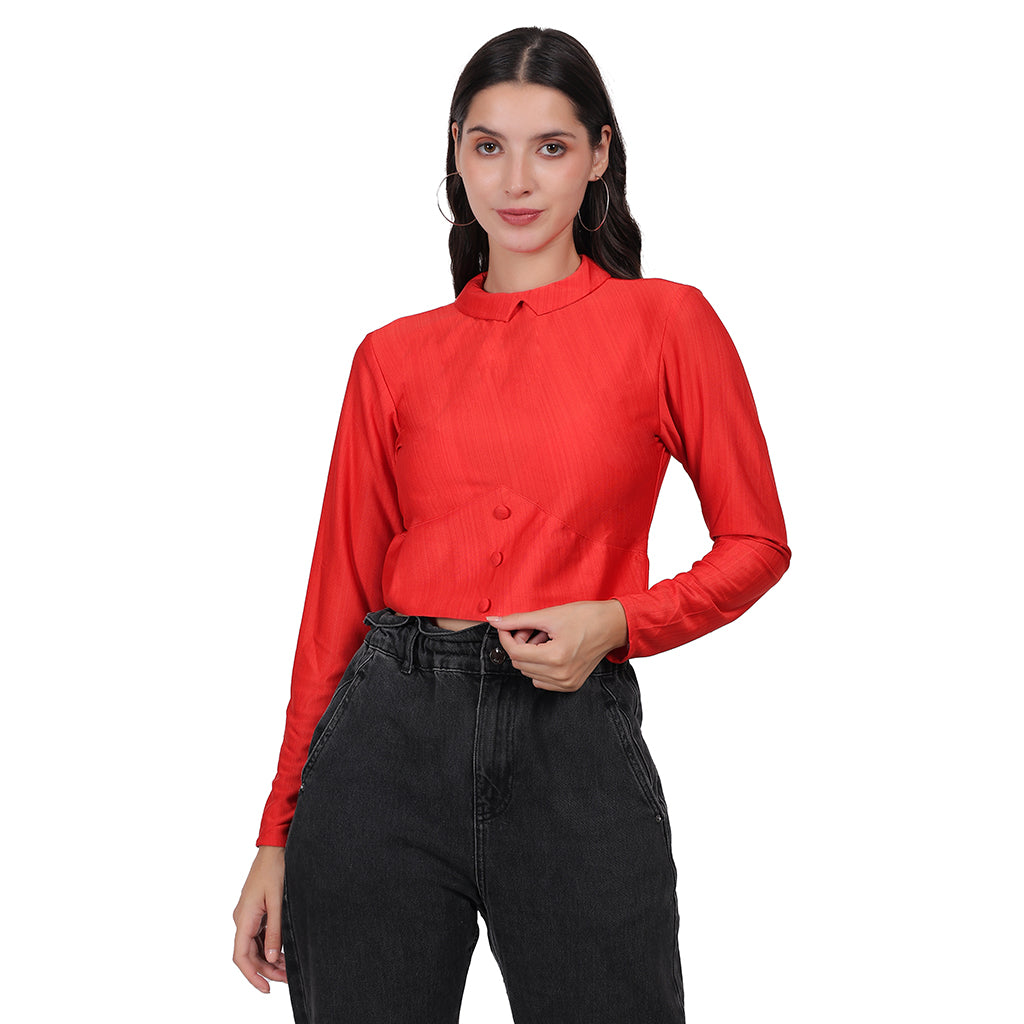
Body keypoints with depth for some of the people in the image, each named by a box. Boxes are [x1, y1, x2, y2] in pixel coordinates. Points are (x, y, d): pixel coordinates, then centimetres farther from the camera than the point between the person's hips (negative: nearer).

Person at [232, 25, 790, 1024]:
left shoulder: (665, 322, 3)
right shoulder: (395, 357, 8)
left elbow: (756, 545, 8)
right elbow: (338, 594, 8)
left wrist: (617, 622, -11)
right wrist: (279, 833, 7)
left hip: (576, 743, -1)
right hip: (391, 735, 2)